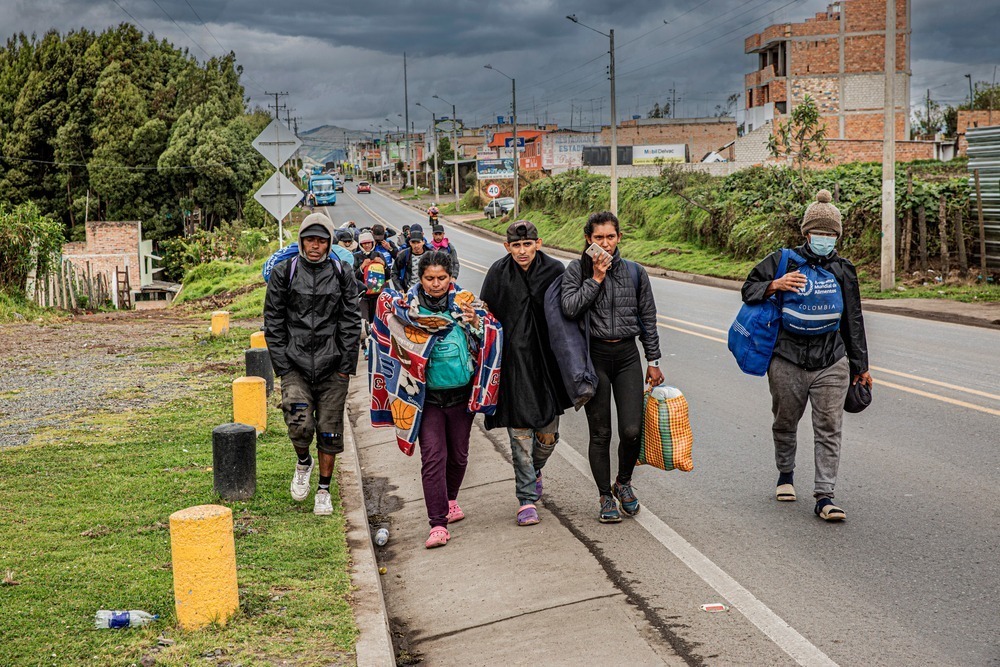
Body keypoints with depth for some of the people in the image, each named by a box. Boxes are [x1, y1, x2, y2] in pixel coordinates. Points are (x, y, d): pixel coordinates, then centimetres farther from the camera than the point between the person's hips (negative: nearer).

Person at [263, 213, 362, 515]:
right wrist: (282, 368, -3)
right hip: (295, 363, -1)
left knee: (329, 431, 5)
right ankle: (303, 462, 17)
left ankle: (324, 490, 21)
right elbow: (273, 323, 2)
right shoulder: (283, 273, 2)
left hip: (332, 366, 1)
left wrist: (346, 366, -2)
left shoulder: (342, 275, 4)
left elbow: (351, 322, 4)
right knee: (299, 424, -16)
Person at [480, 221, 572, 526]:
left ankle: (534, 469, 40)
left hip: (547, 361, 1)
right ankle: (527, 499, 6)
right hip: (513, 362, -1)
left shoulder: (554, 270, -3)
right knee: (520, 432, -2)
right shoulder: (499, 272, -4)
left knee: (548, 434, 8)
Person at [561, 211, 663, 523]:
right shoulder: (578, 269, -1)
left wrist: (653, 360, 9)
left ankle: (623, 482, 21)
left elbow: (648, 318, 11)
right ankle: (606, 498, 17)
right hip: (594, 355, -2)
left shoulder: (635, 272, 6)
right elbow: (569, 308, -16)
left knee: (632, 430, -7)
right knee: (600, 433, 3)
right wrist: (596, 278, -15)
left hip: (627, 355, 2)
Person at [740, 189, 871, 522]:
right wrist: (774, 285, -16)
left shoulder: (843, 270, 9)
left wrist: (860, 365, 16)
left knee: (829, 430, -4)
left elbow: (853, 321, 15)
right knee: (785, 423, 14)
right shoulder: (783, 261, 0)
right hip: (787, 361, -1)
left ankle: (824, 495, -2)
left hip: (832, 363, 1)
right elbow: (749, 289, 5)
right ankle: (785, 473, 39)